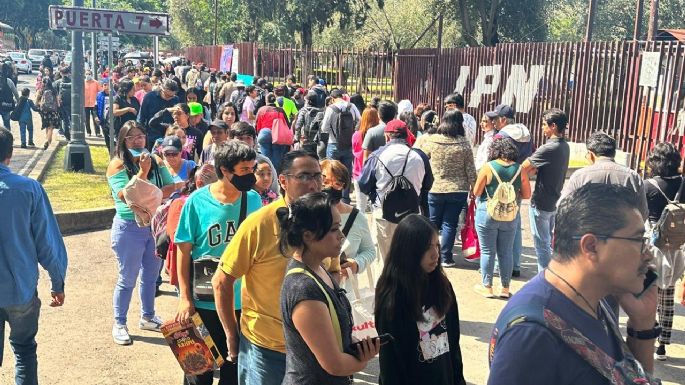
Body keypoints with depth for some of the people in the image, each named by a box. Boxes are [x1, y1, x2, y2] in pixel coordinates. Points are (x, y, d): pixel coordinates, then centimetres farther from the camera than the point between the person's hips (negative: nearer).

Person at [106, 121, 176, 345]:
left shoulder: (155, 161, 1)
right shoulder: (118, 164, -11)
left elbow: (171, 187, -3)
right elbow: (127, 196, -21)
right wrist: (143, 171, -26)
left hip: (156, 225, 5)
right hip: (130, 227, -5)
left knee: (151, 275, 18)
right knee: (128, 278, 5)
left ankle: (148, 317, 36)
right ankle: (119, 324, 20)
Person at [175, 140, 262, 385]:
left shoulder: (253, 200, -4)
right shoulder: (198, 201, -12)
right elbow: (184, 251, -7)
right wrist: (184, 298, -10)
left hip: (243, 300, 3)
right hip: (205, 301, -2)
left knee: (235, 365, 17)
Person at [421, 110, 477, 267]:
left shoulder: (431, 141, -7)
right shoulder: (464, 144, -7)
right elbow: (470, 169, -3)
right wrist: (473, 188, 8)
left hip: (434, 189, 0)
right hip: (458, 191, 0)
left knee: (432, 223, 13)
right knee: (449, 224, 7)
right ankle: (445, 257, 10)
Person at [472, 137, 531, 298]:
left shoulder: (488, 167, -11)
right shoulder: (519, 169, -4)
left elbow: (476, 192, -7)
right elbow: (526, 195, 2)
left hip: (487, 214, -3)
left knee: (487, 251, 8)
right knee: (506, 252, 12)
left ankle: (487, 287, 16)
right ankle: (505, 288, 20)